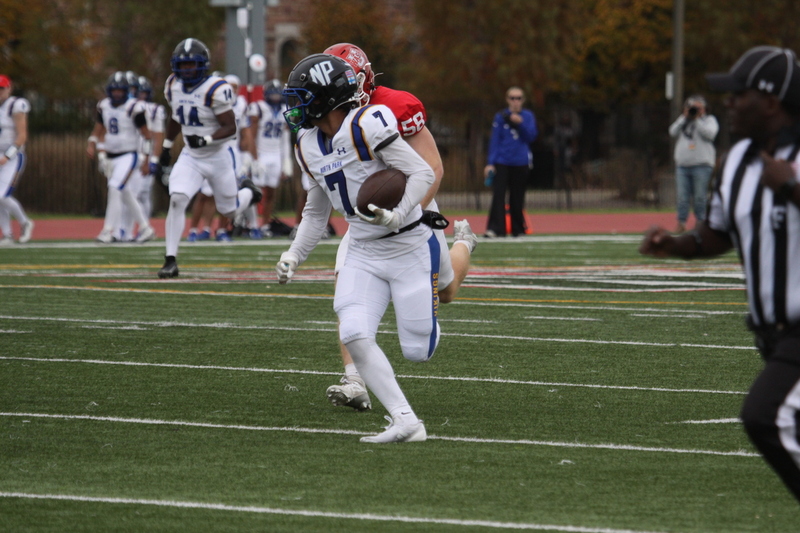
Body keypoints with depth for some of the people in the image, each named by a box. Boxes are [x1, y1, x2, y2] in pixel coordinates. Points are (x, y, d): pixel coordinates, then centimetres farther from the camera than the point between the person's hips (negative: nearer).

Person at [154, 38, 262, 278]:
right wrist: (166, 146, 20)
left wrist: (207, 139, -35)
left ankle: (248, 191, 48)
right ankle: (171, 260, -15)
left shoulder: (215, 90, -22)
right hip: (190, 156, 4)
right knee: (177, 200, -18)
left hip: (219, 156, -4)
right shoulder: (174, 85, -2)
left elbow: (231, 127, -20)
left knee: (229, 211, 12)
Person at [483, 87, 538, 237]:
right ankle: (495, 228, -18)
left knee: (517, 197, 7)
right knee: (498, 194, -13)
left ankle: (518, 229, 17)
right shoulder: (501, 117, 3)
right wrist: (491, 163, -5)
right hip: (502, 162, -1)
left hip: (521, 163, 1)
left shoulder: (528, 116, 7)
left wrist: (520, 123, -16)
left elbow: (531, 137, -2)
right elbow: (494, 140, 2)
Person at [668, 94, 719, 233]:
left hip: (702, 165, -4)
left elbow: (709, 133, -9)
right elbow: (673, 132, 6)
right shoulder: (682, 121, 22)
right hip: (682, 165, 4)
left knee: (700, 197, -6)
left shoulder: (709, 120, 10)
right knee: (682, 197, -1)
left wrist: (697, 119, -6)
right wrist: (685, 117, 2)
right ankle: (681, 224, 0)